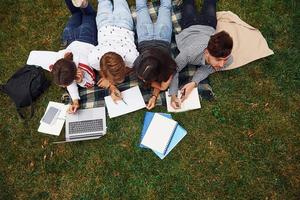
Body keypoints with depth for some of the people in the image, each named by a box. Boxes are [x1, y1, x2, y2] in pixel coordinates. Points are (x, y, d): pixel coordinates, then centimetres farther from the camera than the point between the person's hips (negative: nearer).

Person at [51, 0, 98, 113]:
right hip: (73, 40, 1)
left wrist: (80, 81, -47)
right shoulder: (57, 64, -37)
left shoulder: (85, 68, -45)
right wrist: (75, 101, -39)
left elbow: (90, 84, -24)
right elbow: (70, 80, -23)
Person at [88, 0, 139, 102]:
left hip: (124, 25, 1)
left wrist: (110, 81, -36)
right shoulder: (94, 57, -45)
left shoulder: (131, 55, -49)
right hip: (105, 26, 0)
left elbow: (130, 67, -23)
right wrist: (112, 88, -39)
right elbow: (101, 71, -21)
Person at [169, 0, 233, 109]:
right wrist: (173, 95, -48)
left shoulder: (228, 60, -41)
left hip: (208, 29, 2)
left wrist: (194, 83, -45)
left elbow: (207, 69, -26)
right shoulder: (190, 52, -50)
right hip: (190, 29, -1)